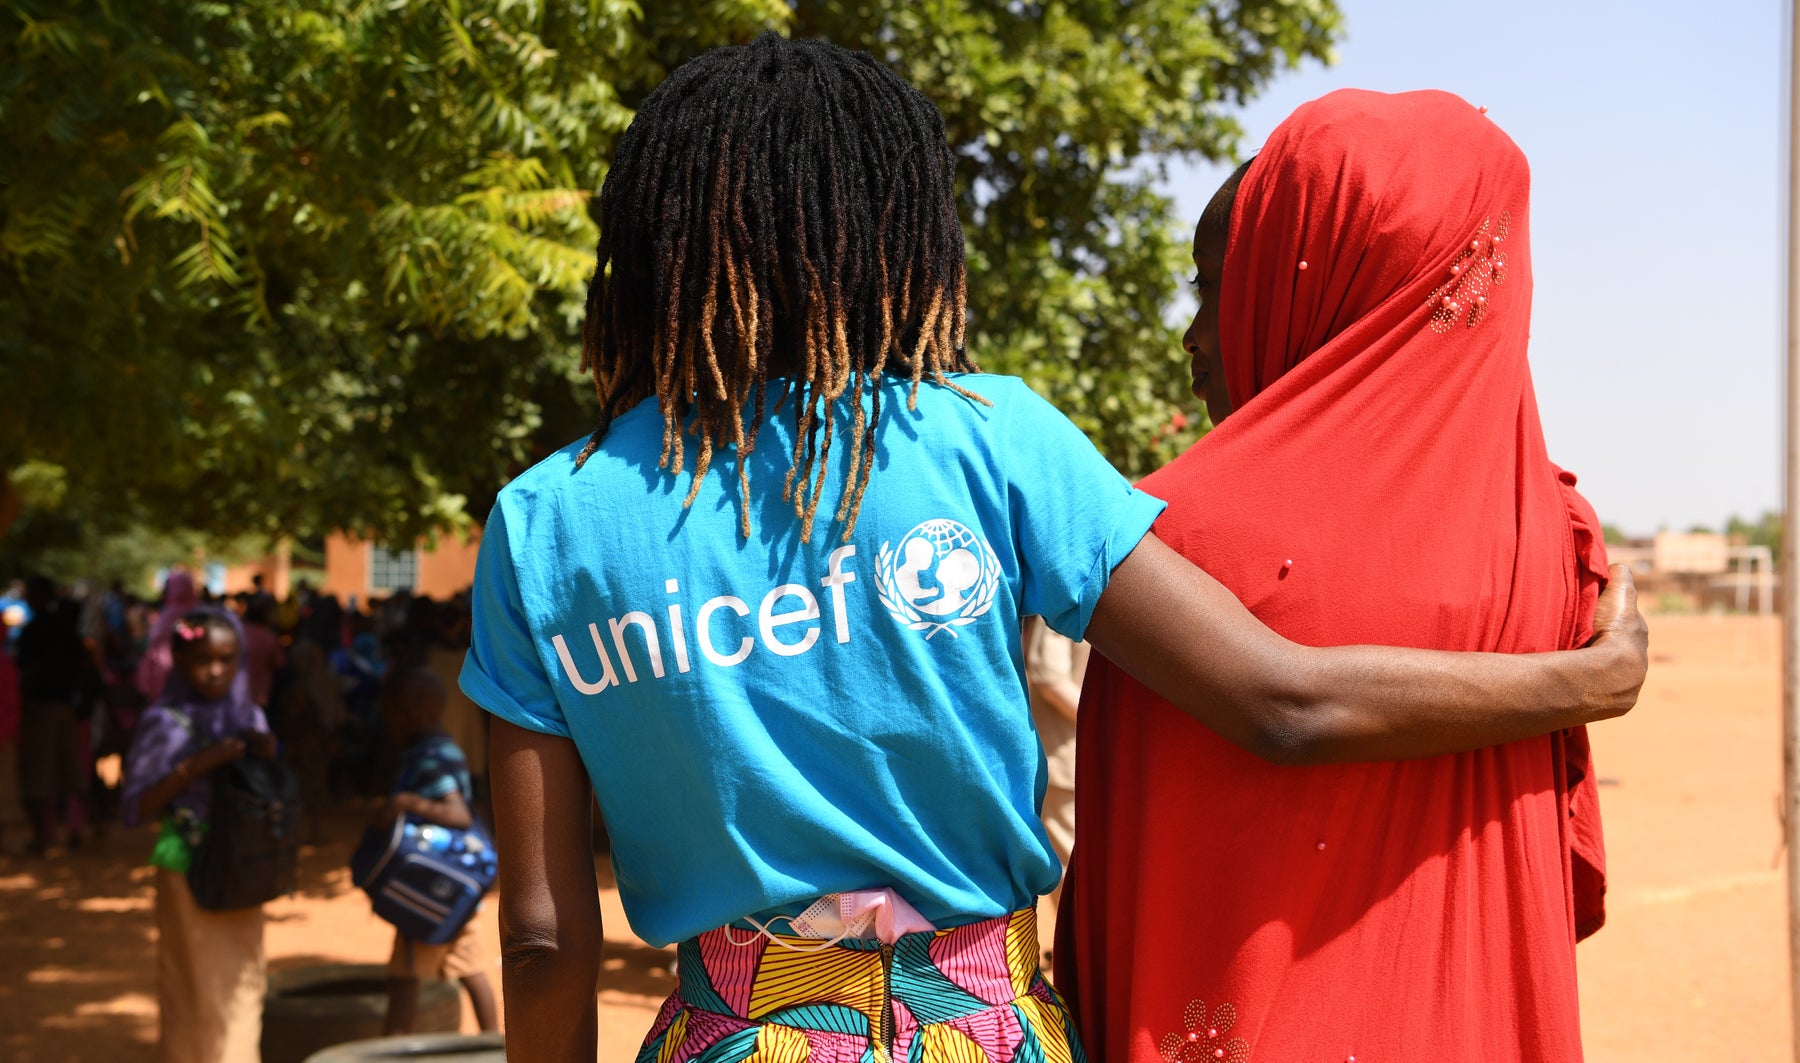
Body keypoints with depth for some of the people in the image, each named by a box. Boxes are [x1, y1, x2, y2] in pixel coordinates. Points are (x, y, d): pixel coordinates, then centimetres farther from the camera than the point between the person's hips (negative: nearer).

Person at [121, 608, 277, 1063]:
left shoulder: (250, 718, 4)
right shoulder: (166, 722, -10)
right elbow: (134, 808, -14)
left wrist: (266, 759, -9)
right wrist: (194, 767, -23)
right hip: (189, 871, -4)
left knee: (243, 981, 10)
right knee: (200, 987, 2)